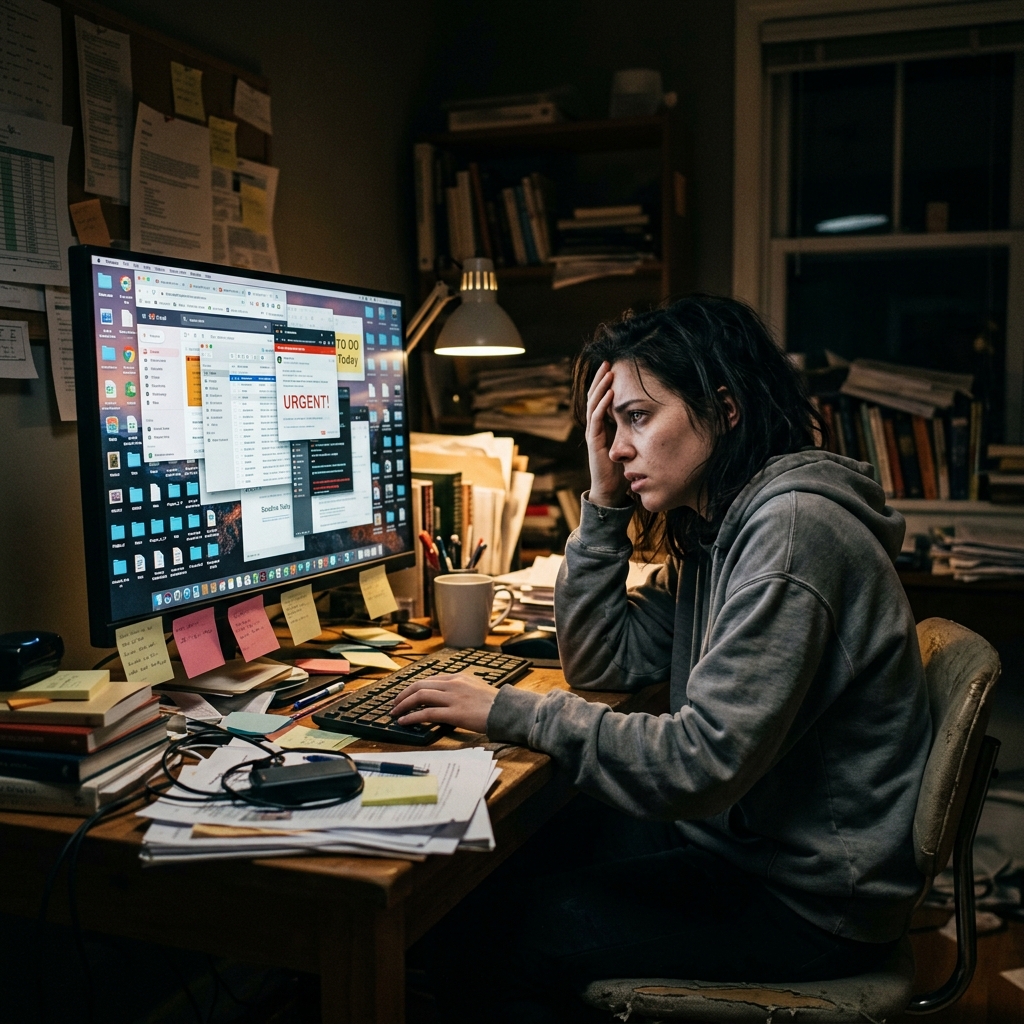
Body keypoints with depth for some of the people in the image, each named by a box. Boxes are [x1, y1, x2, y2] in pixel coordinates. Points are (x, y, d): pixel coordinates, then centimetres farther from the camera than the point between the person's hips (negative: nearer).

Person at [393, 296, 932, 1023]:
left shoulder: (790, 528, -25)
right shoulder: (717, 529, 5)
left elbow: (703, 763, -29)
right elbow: (601, 662, 5)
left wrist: (509, 712, -23)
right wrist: (605, 499, -3)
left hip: (813, 902, -8)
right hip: (748, 844, 8)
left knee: (513, 928, -7)